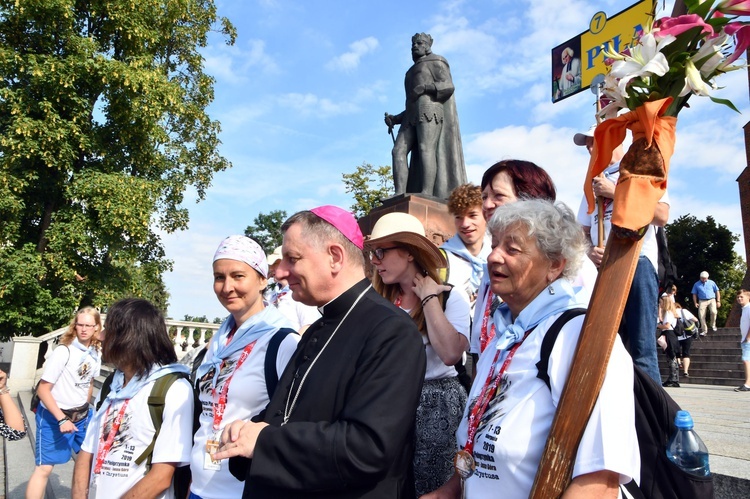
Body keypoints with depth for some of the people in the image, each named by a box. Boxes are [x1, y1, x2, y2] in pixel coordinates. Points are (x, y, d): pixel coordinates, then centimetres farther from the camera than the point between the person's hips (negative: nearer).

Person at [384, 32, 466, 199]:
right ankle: (399, 195, -26)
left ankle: (426, 196, -37)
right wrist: (394, 119, 15)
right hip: (412, 117, 7)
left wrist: (426, 87, -16)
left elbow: (449, 86, -2)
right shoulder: (412, 74, 36)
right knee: (398, 151, -14)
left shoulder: (436, 62, 15)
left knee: (426, 150, -24)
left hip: (430, 109, -7)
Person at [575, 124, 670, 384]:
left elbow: (661, 215, -8)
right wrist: (589, 250, -2)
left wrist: (615, 192, -8)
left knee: (641, 350, -10)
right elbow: (583, 230, 20)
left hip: (637, 263, -5)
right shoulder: (594, 182, 23)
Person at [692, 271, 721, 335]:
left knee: (713, 312, -25)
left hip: (712, 300, -1)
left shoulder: (711, 283, 9)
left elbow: (717, 291, 10)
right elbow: (694, 294, 12)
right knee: (701, 315, -9)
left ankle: (713, 325, 1)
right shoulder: (696, 284, 10)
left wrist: (718, 301, 3)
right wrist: (695, 303, 2)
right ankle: (704, 330, 3)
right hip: (702, 301, 1)